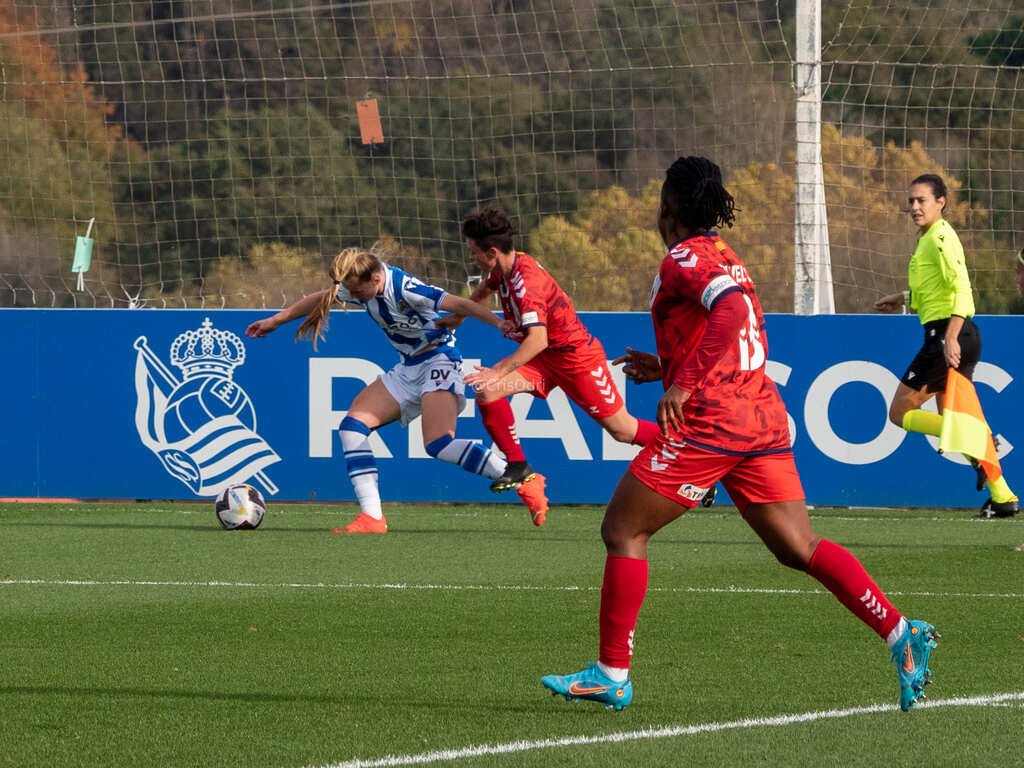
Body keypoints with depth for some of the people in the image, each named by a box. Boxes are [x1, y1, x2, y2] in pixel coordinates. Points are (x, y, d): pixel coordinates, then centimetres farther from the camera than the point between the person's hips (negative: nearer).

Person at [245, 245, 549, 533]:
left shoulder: (405, 289, -25)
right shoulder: (360, 283, -1)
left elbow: (461, 305, -27)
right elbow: (321, 298, 16)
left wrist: (502, 325, -35)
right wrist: (275, 321, 24)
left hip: (438, 361, -9)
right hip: (408, 369, 9)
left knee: (439, 445, -27)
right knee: (353, 425, -4)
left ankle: (525, 483, -21)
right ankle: (372, 518, -8)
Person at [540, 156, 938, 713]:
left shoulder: (685, 259, -6)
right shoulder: (726, 260, 21)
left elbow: (732, 311, -24)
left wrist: (683, 383, -28)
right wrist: (664, 368, 30)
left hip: (708, 419, -8)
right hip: (764, 417, 8)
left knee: (622, 530, 2)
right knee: (799, 547, 6)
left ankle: (611, 675, 2)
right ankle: (899, 632, -9)